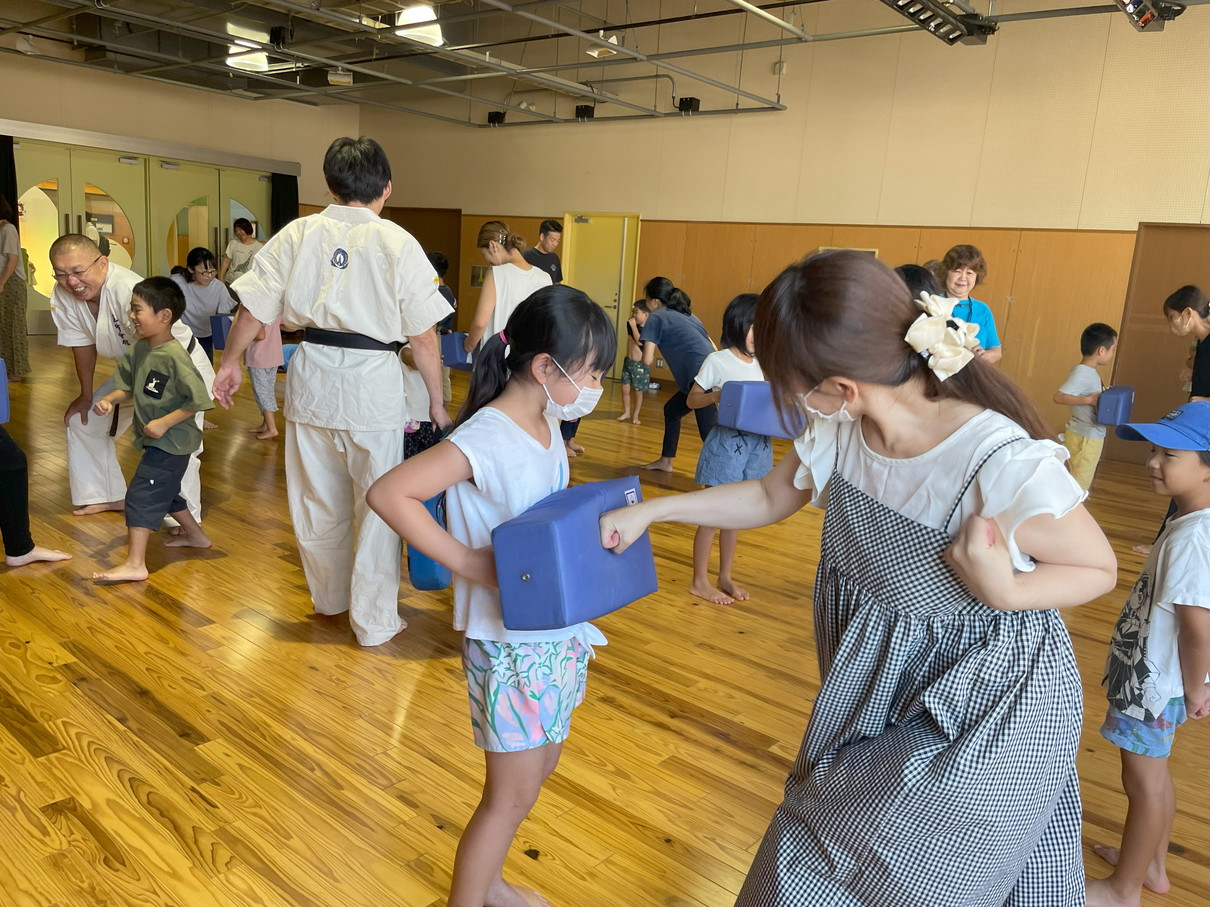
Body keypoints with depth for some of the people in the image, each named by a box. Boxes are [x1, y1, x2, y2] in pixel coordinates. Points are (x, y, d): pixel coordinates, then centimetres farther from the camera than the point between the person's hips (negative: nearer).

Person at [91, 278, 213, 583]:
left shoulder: (175, 356, -23)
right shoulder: (138, 349, 2)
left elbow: (197, 401, -23)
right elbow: (129, 387, 12)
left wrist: (164, 423, -23)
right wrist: (109, 399, -7)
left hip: (172, 441, -9)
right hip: (155, 440, 9)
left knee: (142, 493, -9)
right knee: (165, 492, 23)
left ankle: (135, 564, -5)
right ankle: (195, 536, 42)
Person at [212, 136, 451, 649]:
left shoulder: (298, 233, 1)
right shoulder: (398, 243, -7)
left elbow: (252, 309, 3)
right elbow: (424, 338, -8)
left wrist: (230, 363, 18)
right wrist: (437, 402, 3)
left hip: (311, 376, 4)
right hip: (372, 383, -4)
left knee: (318, 499, 19)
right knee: (377, 507, 9)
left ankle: (330, 597, 41)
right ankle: (374, 621, 20)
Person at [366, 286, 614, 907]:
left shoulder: (546, 423, 2)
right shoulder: (486, 437, -24)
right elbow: (388, 493, -29)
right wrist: (468, 562, -28)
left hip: (558, 632, 9)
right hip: (510, 645, -9)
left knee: (541, 763, 23)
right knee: (514, 796, 6)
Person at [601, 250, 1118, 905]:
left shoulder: (1008, 466, -33)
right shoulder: (840, 433, -14)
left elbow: (1100, 568, -14)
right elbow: (770, 498, 5)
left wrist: (1006, 591, -35)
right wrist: (650, 511, 2)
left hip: (985, 710, -5)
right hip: (880, 683, 6)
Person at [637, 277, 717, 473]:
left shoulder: (656, 317, 3)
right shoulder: (686, 314, 25)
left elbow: (647, 360, -4)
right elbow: (712, 347, 22)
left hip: (703, 376, -9)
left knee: (709, 431, -10)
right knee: (671, 410, 24)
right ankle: (665, 461, 34)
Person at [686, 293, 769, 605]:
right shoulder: (717, 360, -8)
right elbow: (691, 400, -5)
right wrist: (715, 396, -24)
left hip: (757, 443, 6)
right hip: (727, 442, -5)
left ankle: (725, 577, 28)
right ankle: (699, 581, 15)